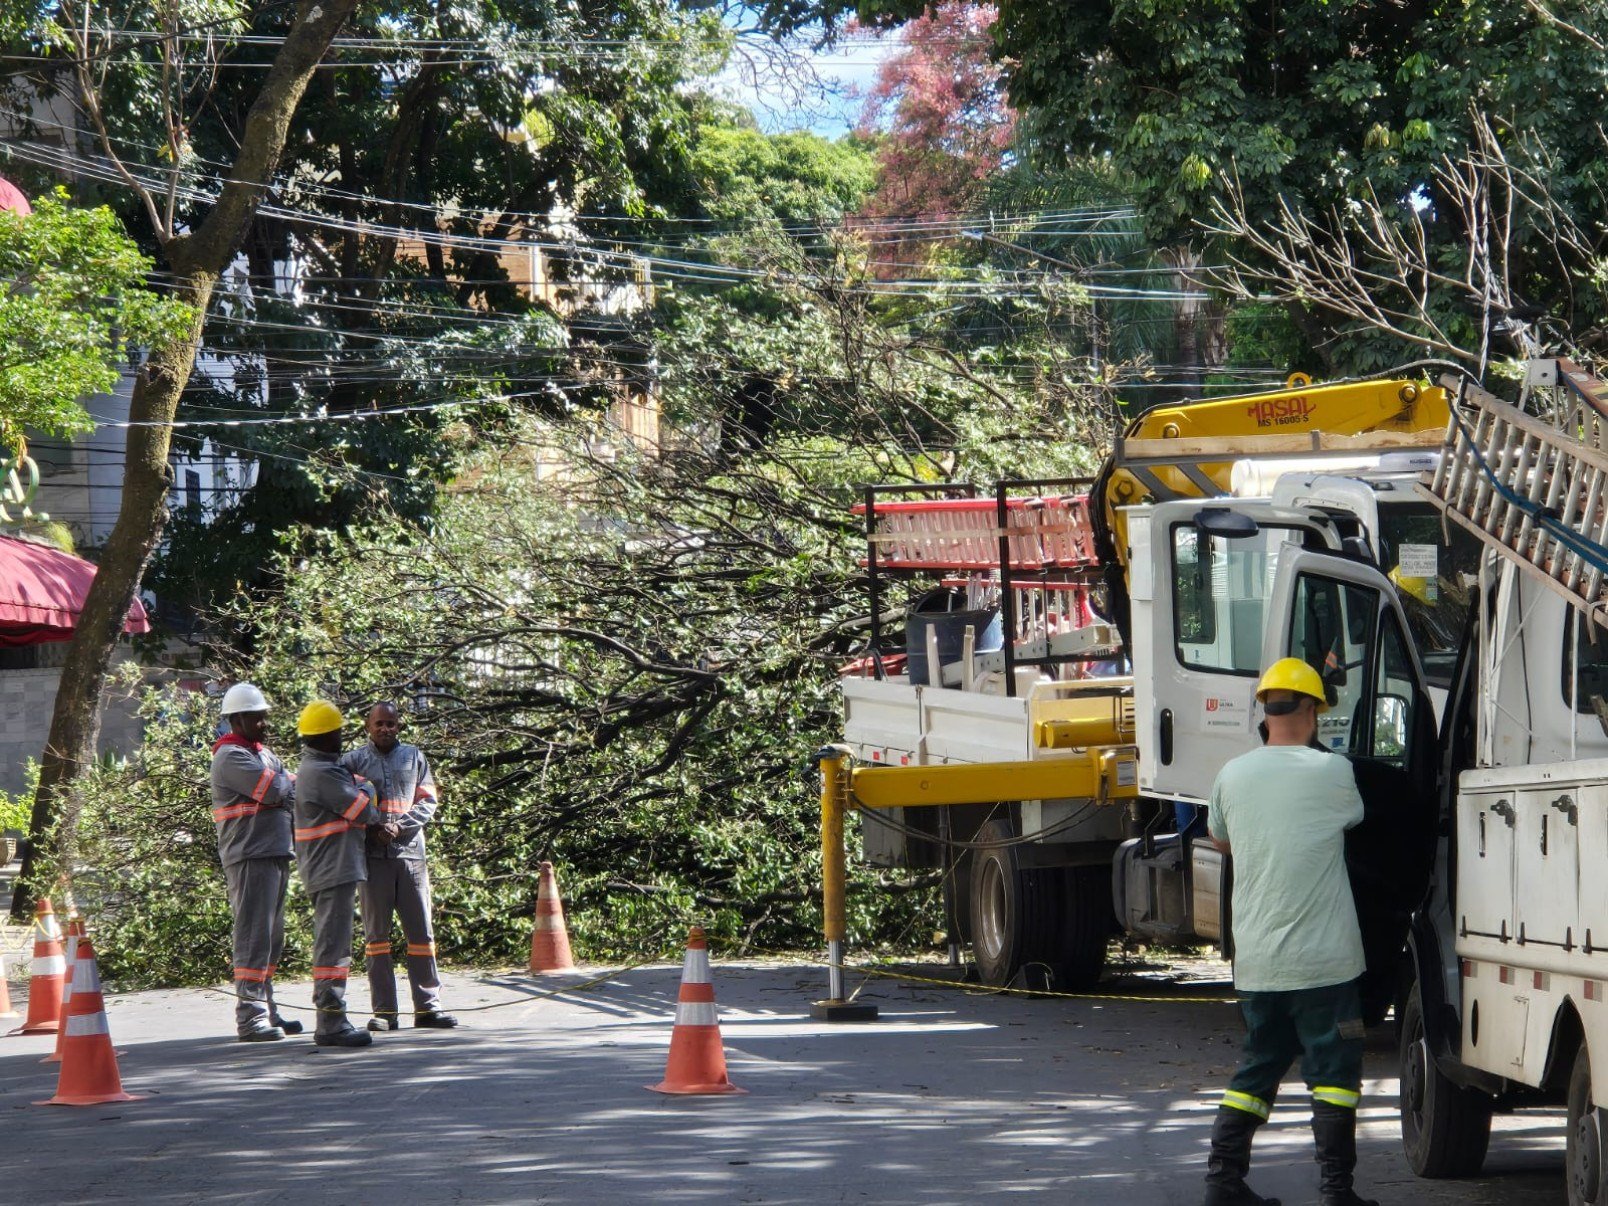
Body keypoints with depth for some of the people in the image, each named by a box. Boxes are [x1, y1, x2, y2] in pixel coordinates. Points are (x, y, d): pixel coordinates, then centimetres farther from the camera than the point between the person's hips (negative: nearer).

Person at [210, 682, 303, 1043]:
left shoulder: (263, 753, 21)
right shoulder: (231, 757, -11)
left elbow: (289, 793, 14)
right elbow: (276, 791, -18)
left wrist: (285, 790, -7)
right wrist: (291, 783, 1)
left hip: (275, 855, 10)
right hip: (249, 857, -10)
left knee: (271, 939, 12)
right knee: (254, 936, -11)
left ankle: (265, 1010, 19)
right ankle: (250, 1017, -12)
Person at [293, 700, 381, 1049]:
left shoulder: (313, 768, 17)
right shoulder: (323, 774, -18)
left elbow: (352, 810, 20)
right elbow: (363, 811, -14)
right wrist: (368, 790, 6)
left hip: (330, 871, 11)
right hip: (333, 871, -11)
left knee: (332, 944, 15)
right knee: (333, 945, -10)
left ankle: (331, 1021, 20)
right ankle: (331, 1023, -11)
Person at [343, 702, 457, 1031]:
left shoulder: (414, 757, 13)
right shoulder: (354, 761, 9)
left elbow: (428, 802, 7)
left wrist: (399, 825, -9)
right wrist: (373, 830, -14)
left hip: (410, 852, 1)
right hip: (373, 854, -1)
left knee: (421, 931, 1)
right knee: (376, 933, 0)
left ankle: (428, 1006, 4)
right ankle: (383, 1011, 1)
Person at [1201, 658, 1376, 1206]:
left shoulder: (1232, 776, 3)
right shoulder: (1332, 772, -9)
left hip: (1255, 962, 5)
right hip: (1322, 957, -5)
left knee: (1256, 1068, 14)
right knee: (1334, 1071, 2)